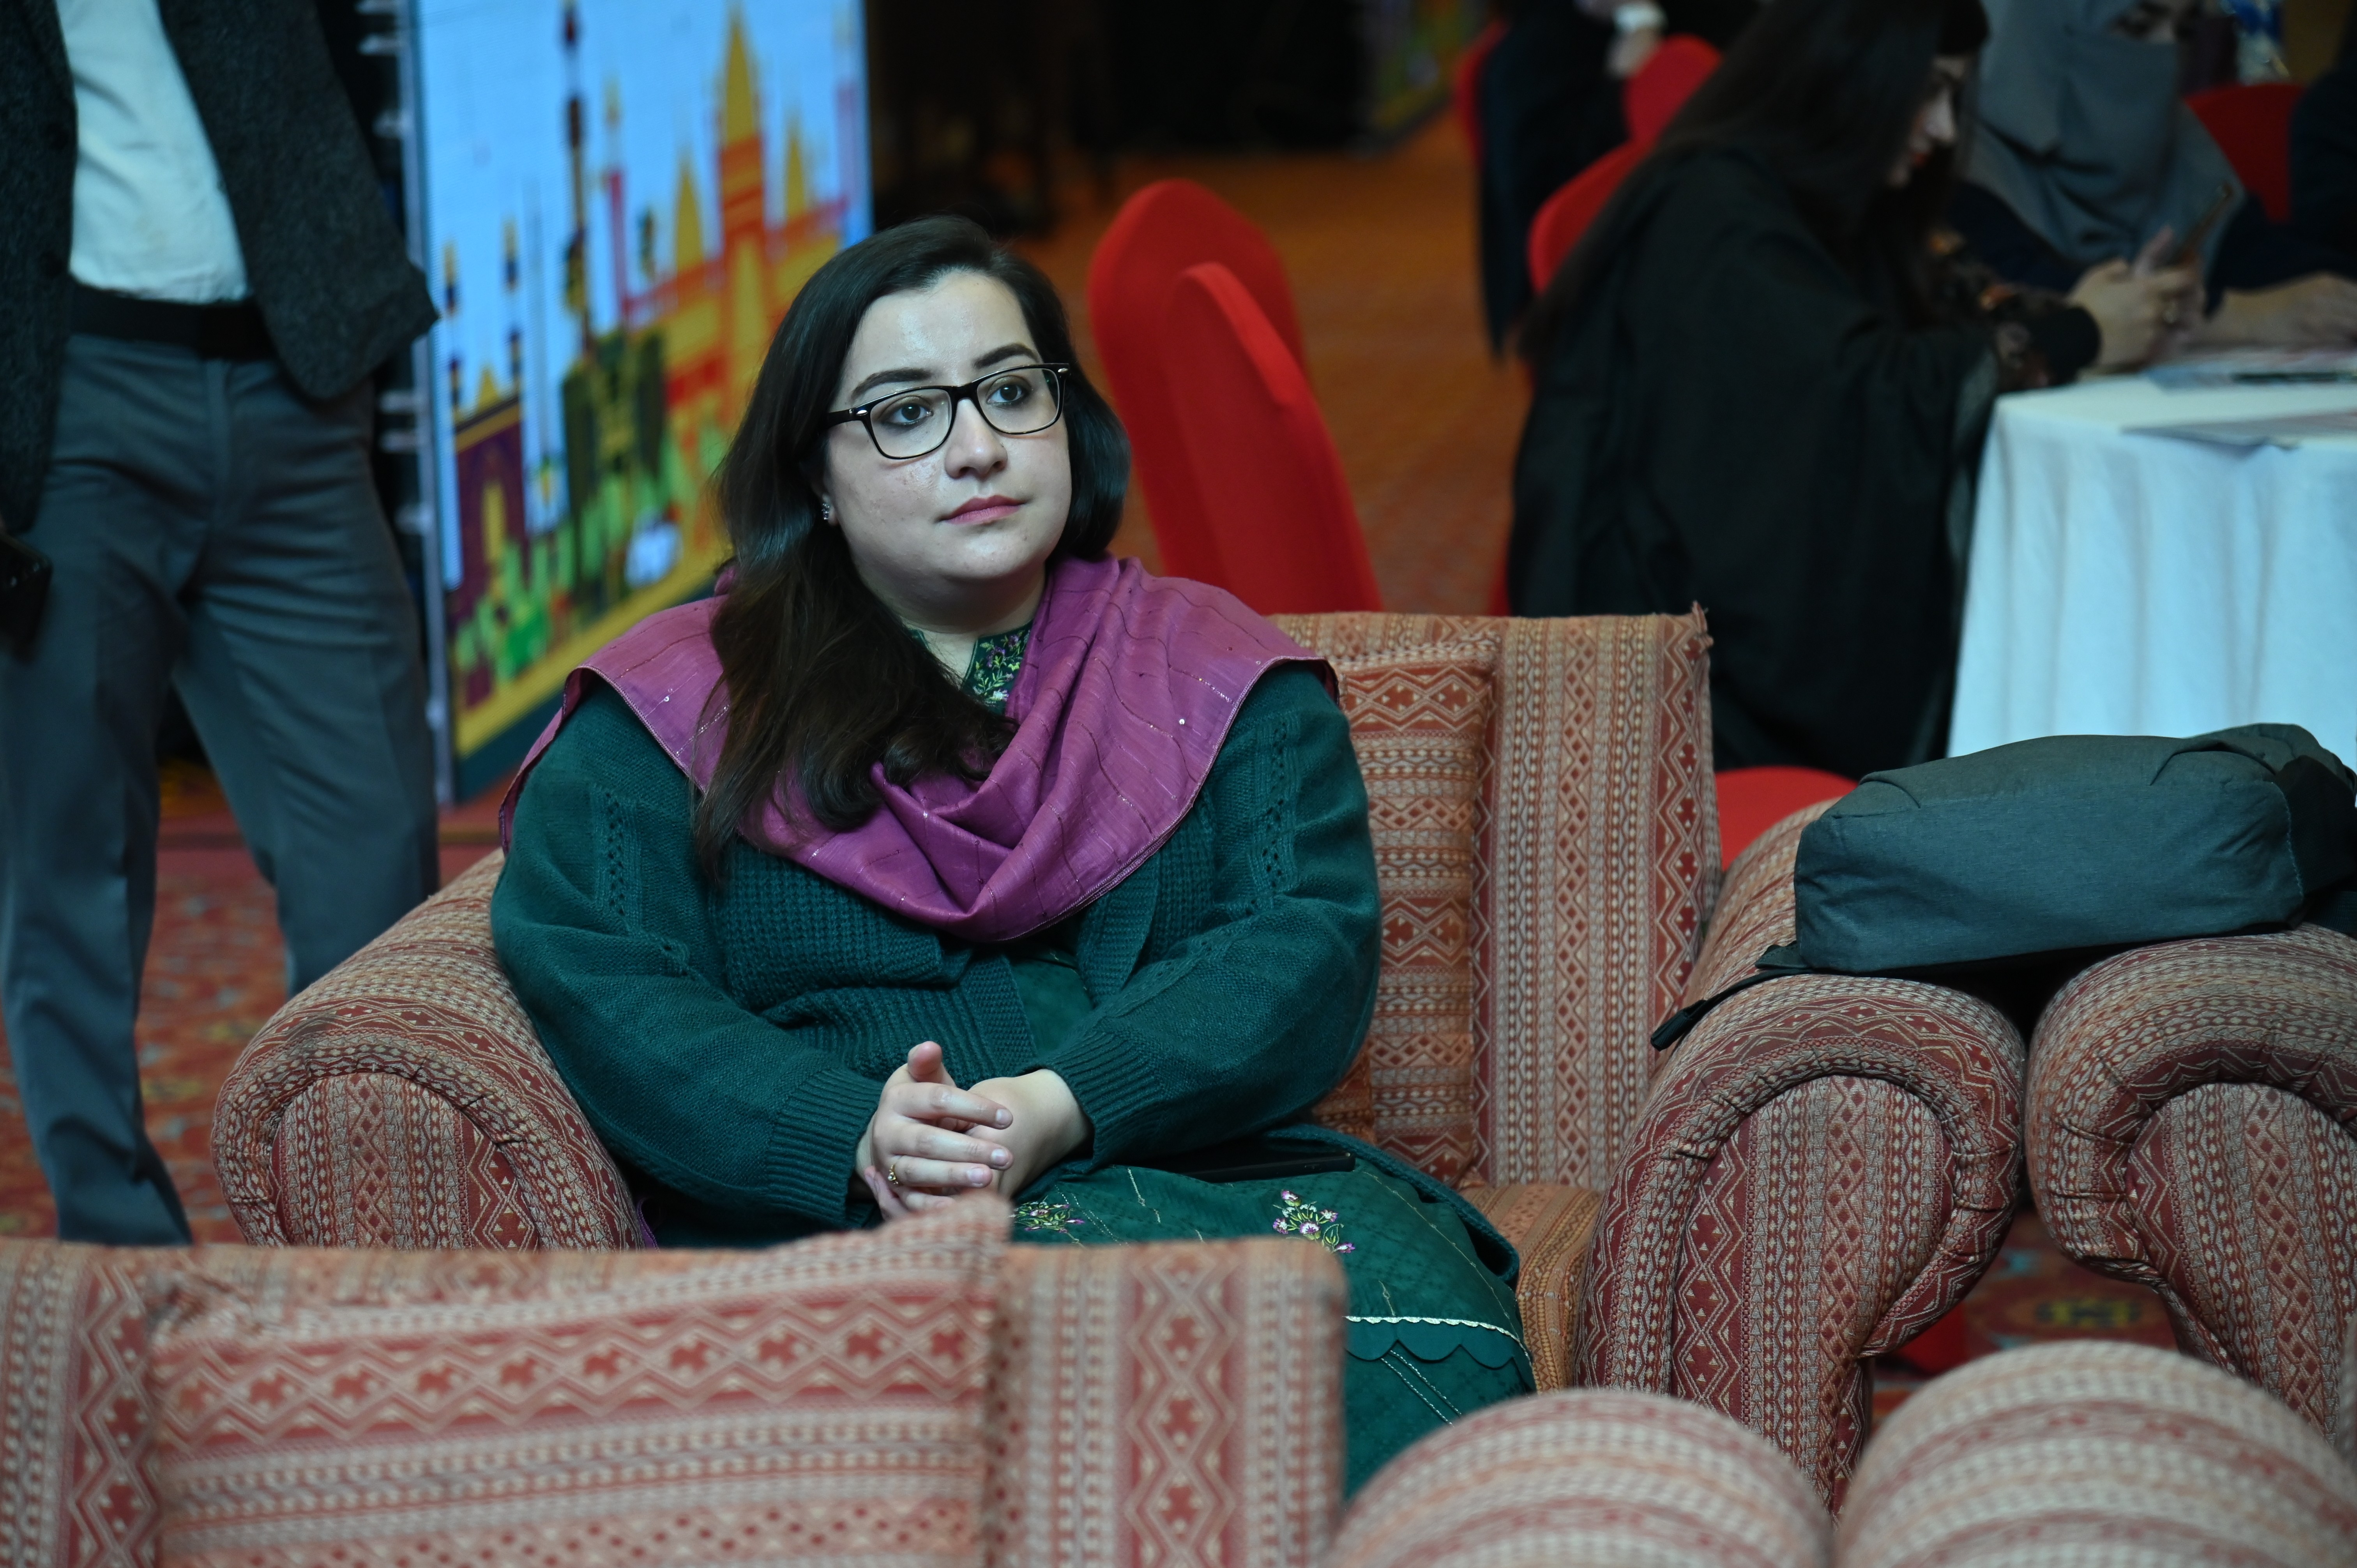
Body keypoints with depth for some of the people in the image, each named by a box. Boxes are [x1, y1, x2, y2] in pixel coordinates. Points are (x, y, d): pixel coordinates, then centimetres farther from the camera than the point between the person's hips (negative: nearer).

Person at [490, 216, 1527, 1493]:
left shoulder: (1215, 672, 20)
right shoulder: (676, 706, 16)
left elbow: (1312, 940, 4)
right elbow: (588, 979, 2)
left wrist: (1061, 1107, -14)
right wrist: (857, 1143, -15)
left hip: (1205, 1158, 3)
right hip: (829, 1227, -2)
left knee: (1420, 1355, -33)